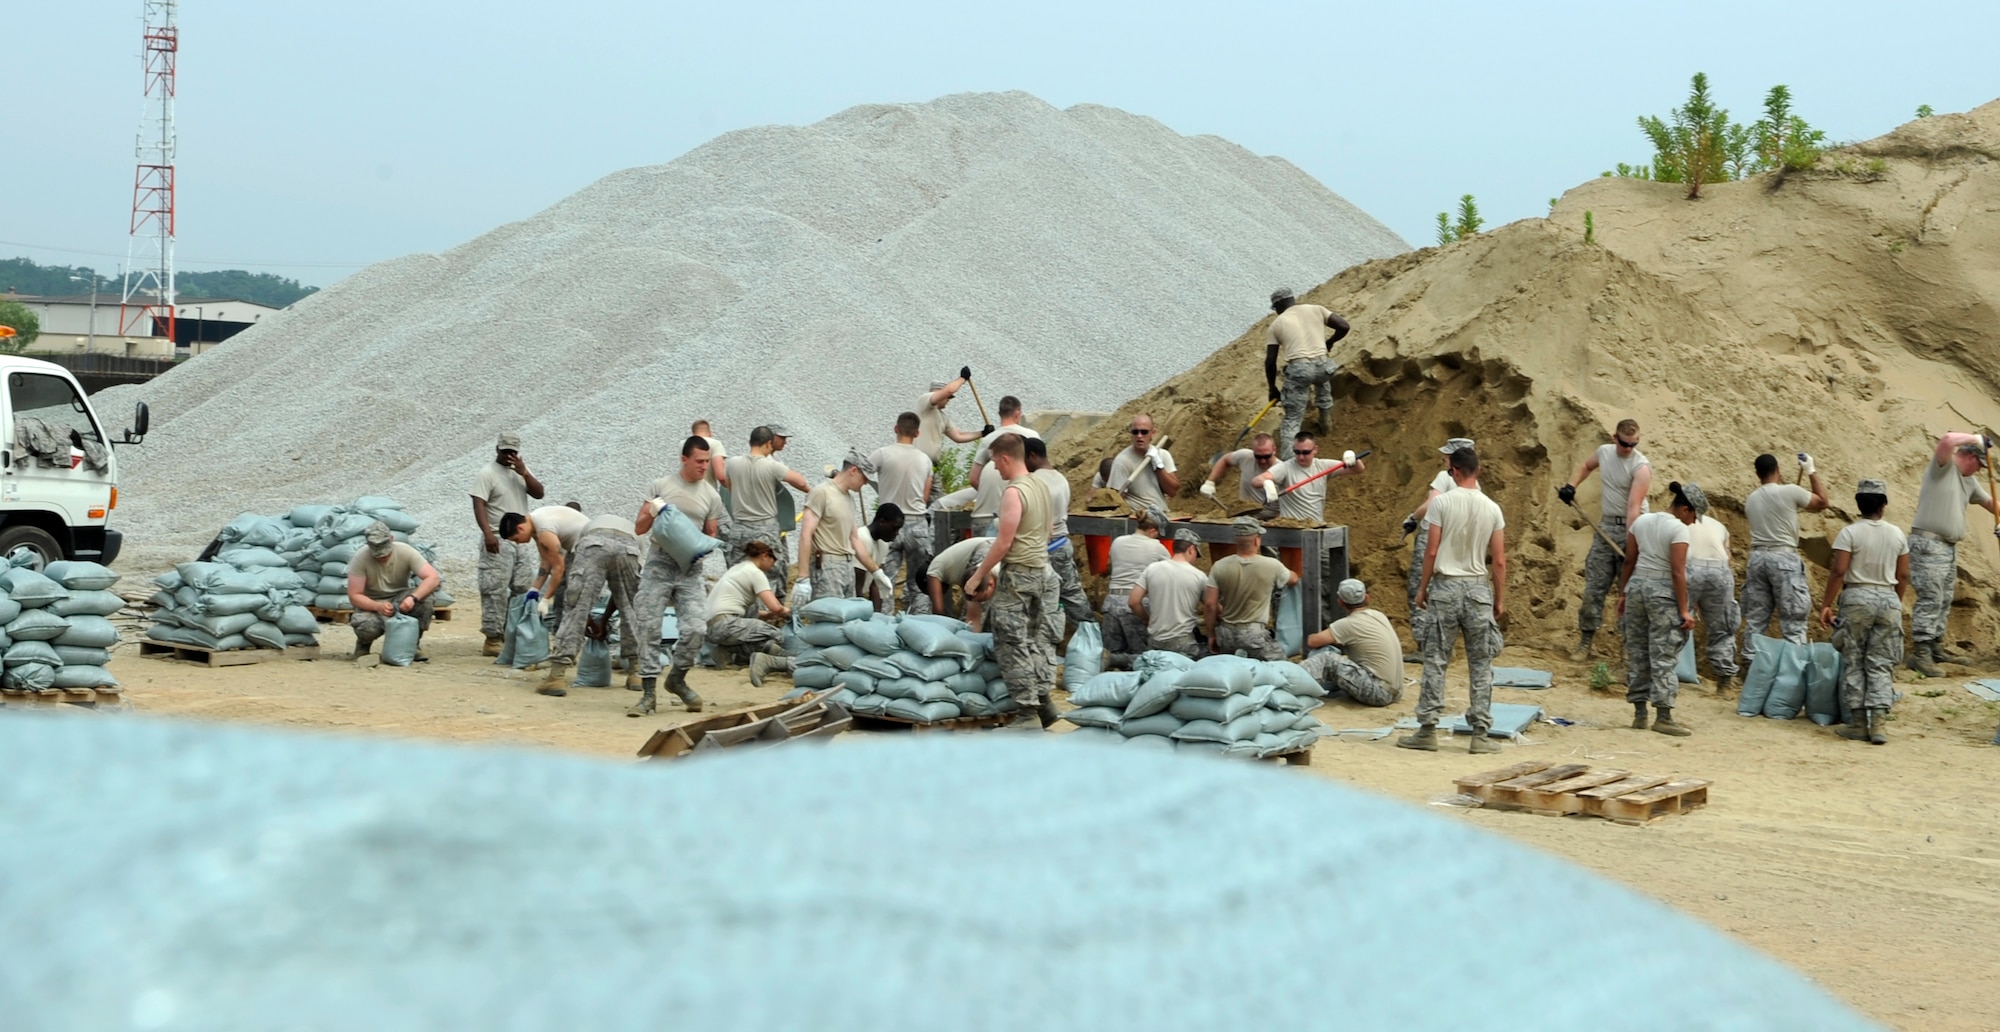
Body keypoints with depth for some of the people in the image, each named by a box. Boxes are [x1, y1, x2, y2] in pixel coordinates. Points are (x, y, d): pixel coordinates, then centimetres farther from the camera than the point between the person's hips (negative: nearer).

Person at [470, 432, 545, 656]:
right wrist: (487, 533, -26)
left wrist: (524, 473, -10)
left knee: (522, 589, 7)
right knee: (496, 591, -9)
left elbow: (538, 493, 6)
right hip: (498, 541, -7)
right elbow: (479, 505, -14)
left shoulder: (520, 470, 14)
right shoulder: (487, 474, -6)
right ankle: (492, 639, -8)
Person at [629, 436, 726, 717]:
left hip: (690, 569, 1)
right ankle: (648, 693, 1)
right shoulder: (660, 486, 4)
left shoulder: (711, 497, 8)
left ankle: (677, 678, 14)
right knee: (648, 629, -5)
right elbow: (639, 529, 8)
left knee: (696, 629, -12)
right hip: (659, 565, -1)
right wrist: (651, 514, -13)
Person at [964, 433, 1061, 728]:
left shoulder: (1013, 493, -17)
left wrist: (978, 576, -11)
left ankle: (1028, 709, -4)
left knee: (1012, 643, -2)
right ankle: (1044, 699, 9)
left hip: (1018, 573, -9)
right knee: (1040, 638, 12)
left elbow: (1004, 542, -18)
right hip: (1043, 571, 9)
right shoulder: (1042, 487, 10)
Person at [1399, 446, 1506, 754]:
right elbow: (1499, 560, 2)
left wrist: (1422, 587, 3)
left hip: (1445, 586, -2)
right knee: (1481, 664, 7)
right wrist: (1500, 599, 10)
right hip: (1479, 589, 2)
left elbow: (1432, 550, -8)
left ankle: (1427, 730, 3)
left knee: (1435, 659, 3)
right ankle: (1480, 733, 7)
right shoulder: (1492, 509, 2)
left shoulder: (1441, 502, -6)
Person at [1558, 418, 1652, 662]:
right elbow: (1586, 466, 27)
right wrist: (1571, 485, 10)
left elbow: (1634, 507, -25)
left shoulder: (1641, 467, -18)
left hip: (1632, 527, -6)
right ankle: (1585, 640, 12)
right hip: (1606, 525, 6)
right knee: (1594, 585, 6)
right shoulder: (1604, 452, 3)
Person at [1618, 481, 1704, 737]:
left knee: (1637, 652, 9)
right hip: (1662, 592, -6)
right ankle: (1663, 716, -3)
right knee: (1663, 655, -2)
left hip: (1636, 586, 6)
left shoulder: (1641, 521, 7)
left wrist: (1623, 594, 18)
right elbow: (1677, 573, -15)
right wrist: (1684, 610, -12)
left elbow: (1629, 562, 11)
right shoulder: (1679, 529, -11)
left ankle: (1639, 713, 14)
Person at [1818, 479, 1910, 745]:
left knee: (1853, 662, 6)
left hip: (1857, 596, -3)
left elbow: (1838, 571, -12)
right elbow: (1903, 576, 8)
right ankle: (1879, 721, -5)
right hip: (1888, 598, 3)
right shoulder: (1897, 534, 4)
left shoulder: (1850, 533, -8)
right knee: (1881, 664, 6)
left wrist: (1826, 604, -6)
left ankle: (1858, 723, 5)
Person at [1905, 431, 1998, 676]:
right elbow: (1947, 441, -26)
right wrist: (1977, 439, -13)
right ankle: (1920, 653, -16)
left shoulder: (1969, 481, 19)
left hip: (1949, 546, 9)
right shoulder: (1943, 466, -7)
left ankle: (1935, 647, 20)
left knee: (1943, 601, 12)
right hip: (1928, 543, -9)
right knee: (1930, 599, -14)